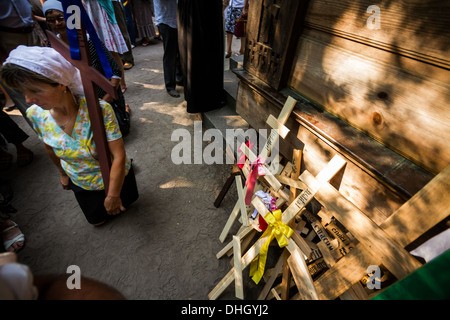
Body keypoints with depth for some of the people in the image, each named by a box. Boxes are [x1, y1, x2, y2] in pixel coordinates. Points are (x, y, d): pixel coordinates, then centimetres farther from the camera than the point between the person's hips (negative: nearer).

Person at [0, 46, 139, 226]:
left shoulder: (99, 110, -33)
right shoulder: (35, 115, -17)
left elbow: (119, 156, -30)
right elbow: (50, 149, 3)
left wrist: (113, 195, -23)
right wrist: (63, 173, 18)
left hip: (116, 176, -4)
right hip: (81, 183, 4)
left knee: (122, 207, 24)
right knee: (98, 220, 25)